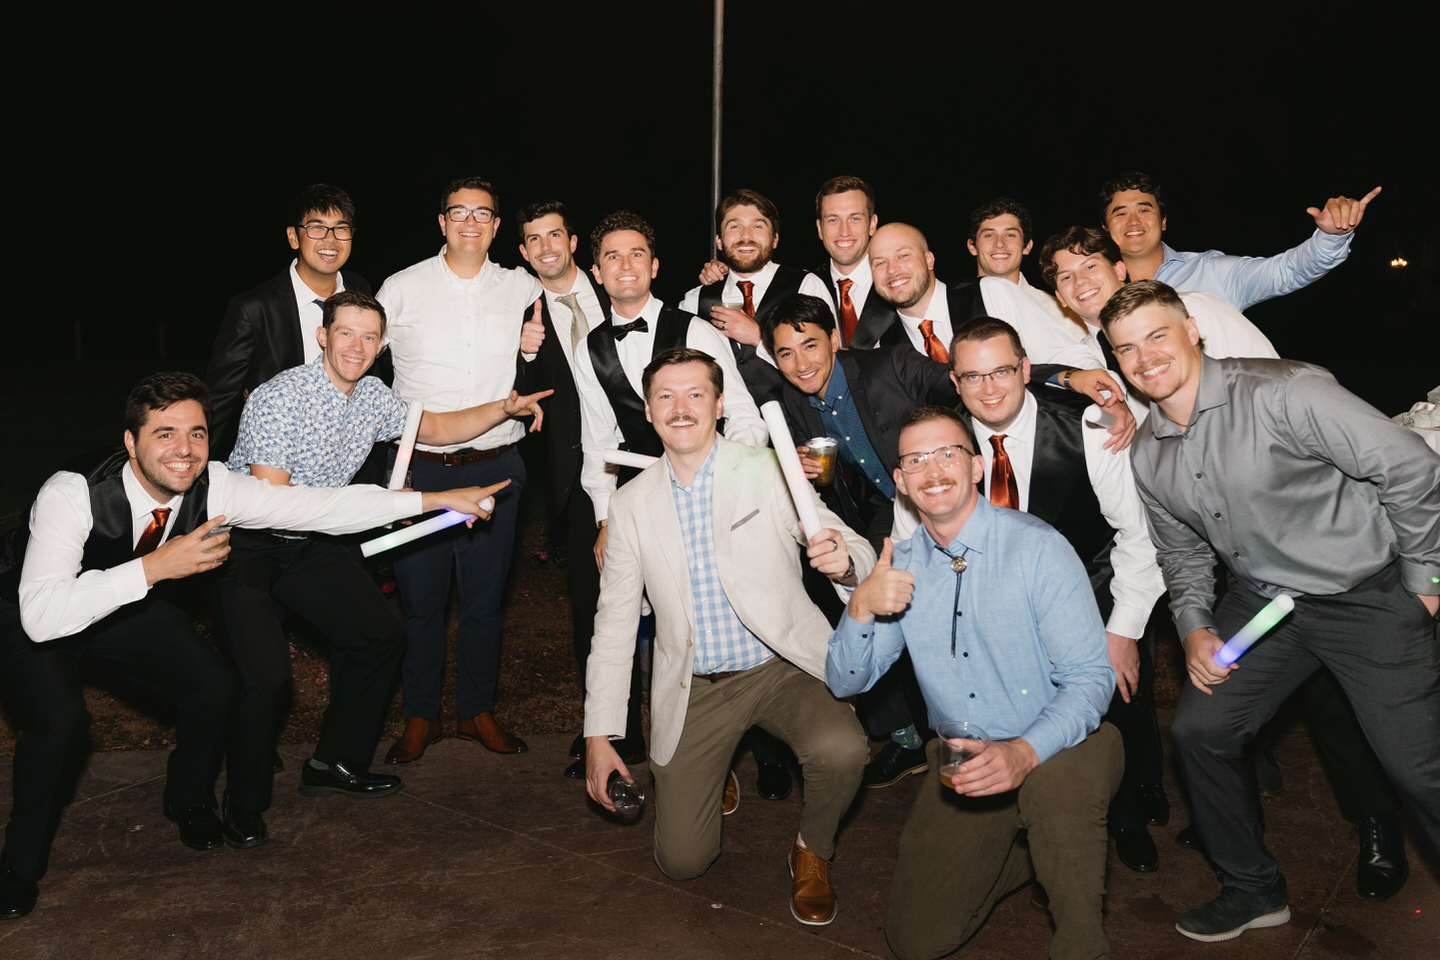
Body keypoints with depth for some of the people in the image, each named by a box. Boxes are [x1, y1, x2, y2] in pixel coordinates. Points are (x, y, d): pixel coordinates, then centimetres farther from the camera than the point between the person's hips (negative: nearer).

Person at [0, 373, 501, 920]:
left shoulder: (211, 487, -24)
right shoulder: (73, 493, -37)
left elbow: (323, 507, -24)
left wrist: (440, 500, -27)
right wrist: (155, 566, -51)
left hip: (127, 608, 5)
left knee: (214, 689, -10)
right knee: (62, 722, -28)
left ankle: (188, 801, 23)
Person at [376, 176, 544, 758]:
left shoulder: (524, 289, 5)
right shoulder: (402, 289, 0)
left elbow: (546, 359, 19)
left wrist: (536, 347, -4)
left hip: (496, 465, 2)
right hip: (419, 465, -1)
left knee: (485, 595, 11)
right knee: (420, 596, 6)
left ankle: (477, 710, 27)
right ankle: (420, 713, 24)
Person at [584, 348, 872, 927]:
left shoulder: (769, 473, -5)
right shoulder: (632, 504, 2)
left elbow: (858, 553, -7)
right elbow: (614, 622, 6)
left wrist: (844, 558, -34)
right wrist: (599, 734, 2)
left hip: (782, 667, -1)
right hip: (695, 689, 2)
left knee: (841, 751, -31)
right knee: (682, 861, -3)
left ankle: (813, 850, 4)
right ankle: (709, 772, 31)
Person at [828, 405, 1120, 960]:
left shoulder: (1037, 547, -13)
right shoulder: (899, 566, 1)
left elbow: (1091, 677, -16)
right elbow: (845, 683, 2)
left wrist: (1026, 752, -34)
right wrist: (862, 607, -18)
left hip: (1059, 747, -4)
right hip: (962, 764, 4)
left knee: (1053, 783, -39)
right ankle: (1027, 847, 23)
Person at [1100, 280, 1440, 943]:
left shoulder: (1282, 393, -23)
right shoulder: (1147, 455, -1)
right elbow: (1181, 549, 13)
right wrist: (1194, 626, -2)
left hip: (1367, 592, -6)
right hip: (1262, 600, 6)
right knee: (1199, 729, 2)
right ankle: (1254, 889, 23)